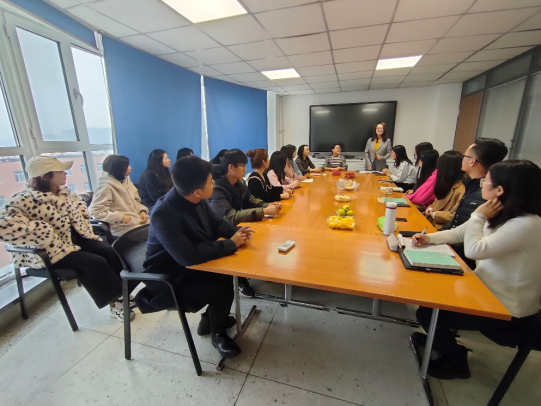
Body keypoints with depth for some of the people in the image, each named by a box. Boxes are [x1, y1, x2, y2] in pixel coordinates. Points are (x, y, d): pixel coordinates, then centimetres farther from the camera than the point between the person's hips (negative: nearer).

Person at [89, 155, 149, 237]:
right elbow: (95, 212, -14)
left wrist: (143, 211, -3)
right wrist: (120, 217, -21)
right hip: (124, 227, -7)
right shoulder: (106, 187, -11)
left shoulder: (126, 181, 12)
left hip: (138, 219, 8)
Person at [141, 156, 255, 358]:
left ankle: (211, 318, 18)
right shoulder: (164, 214, -33)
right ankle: (218, 333, 9)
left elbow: (215, 222, 6)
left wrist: (236, 231, -14)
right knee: (222, 286, -21)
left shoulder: (194, 200, -9)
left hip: (190, 265, 8)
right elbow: (188, 256, -40)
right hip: (168, 279, -8)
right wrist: (231, 243, -30)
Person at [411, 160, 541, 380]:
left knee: (426, 313, -9)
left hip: (508, 311, -8)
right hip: (487, 289, 8)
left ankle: (456, 361, 21)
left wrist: (478, 216, -21)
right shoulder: (501, 214, 0)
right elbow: (458, 233, 6)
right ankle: (440, 338, 35)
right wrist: (429, 238, -8)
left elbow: (474, 250, -32)